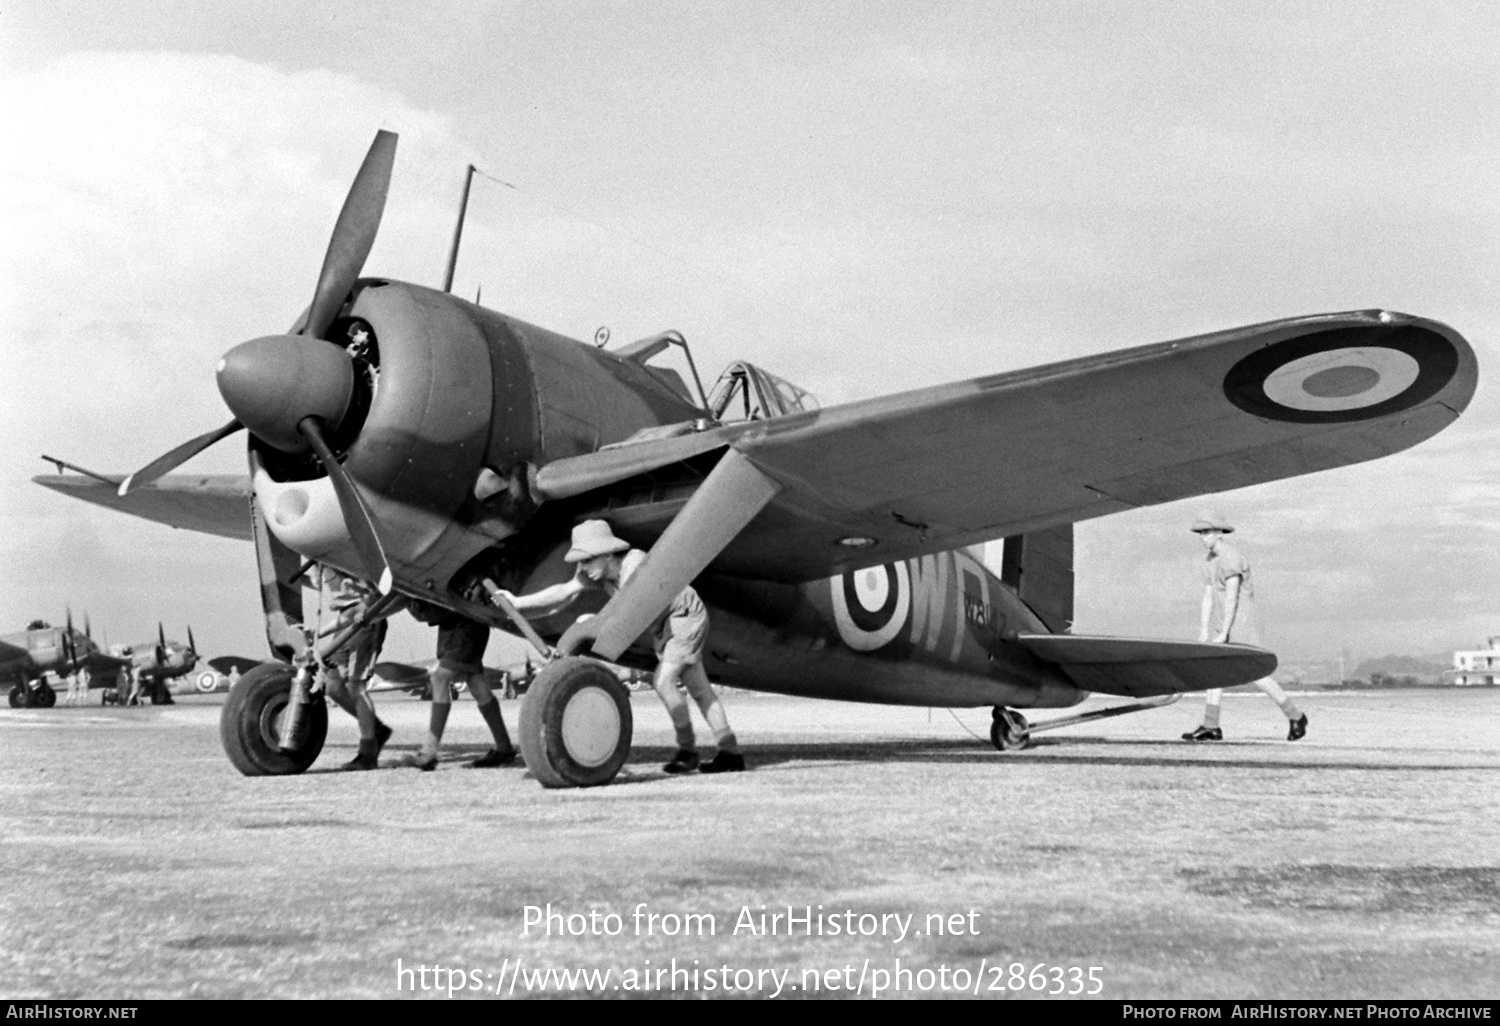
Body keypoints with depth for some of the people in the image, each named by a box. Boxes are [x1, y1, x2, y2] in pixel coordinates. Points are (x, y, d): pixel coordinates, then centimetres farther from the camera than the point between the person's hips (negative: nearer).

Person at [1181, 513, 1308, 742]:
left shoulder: (1231, 558, -18)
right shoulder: (1209, 561, 12)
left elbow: (1232, 598, -21)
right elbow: (1208, 598, 11)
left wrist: (1223, 633, -22)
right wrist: (1203, 632, 4)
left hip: (1241, 623, -9)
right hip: (1223, 623, 9)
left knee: (1256, 675, -6)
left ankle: (1295, 716, 9)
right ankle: (1211, 727, -1)